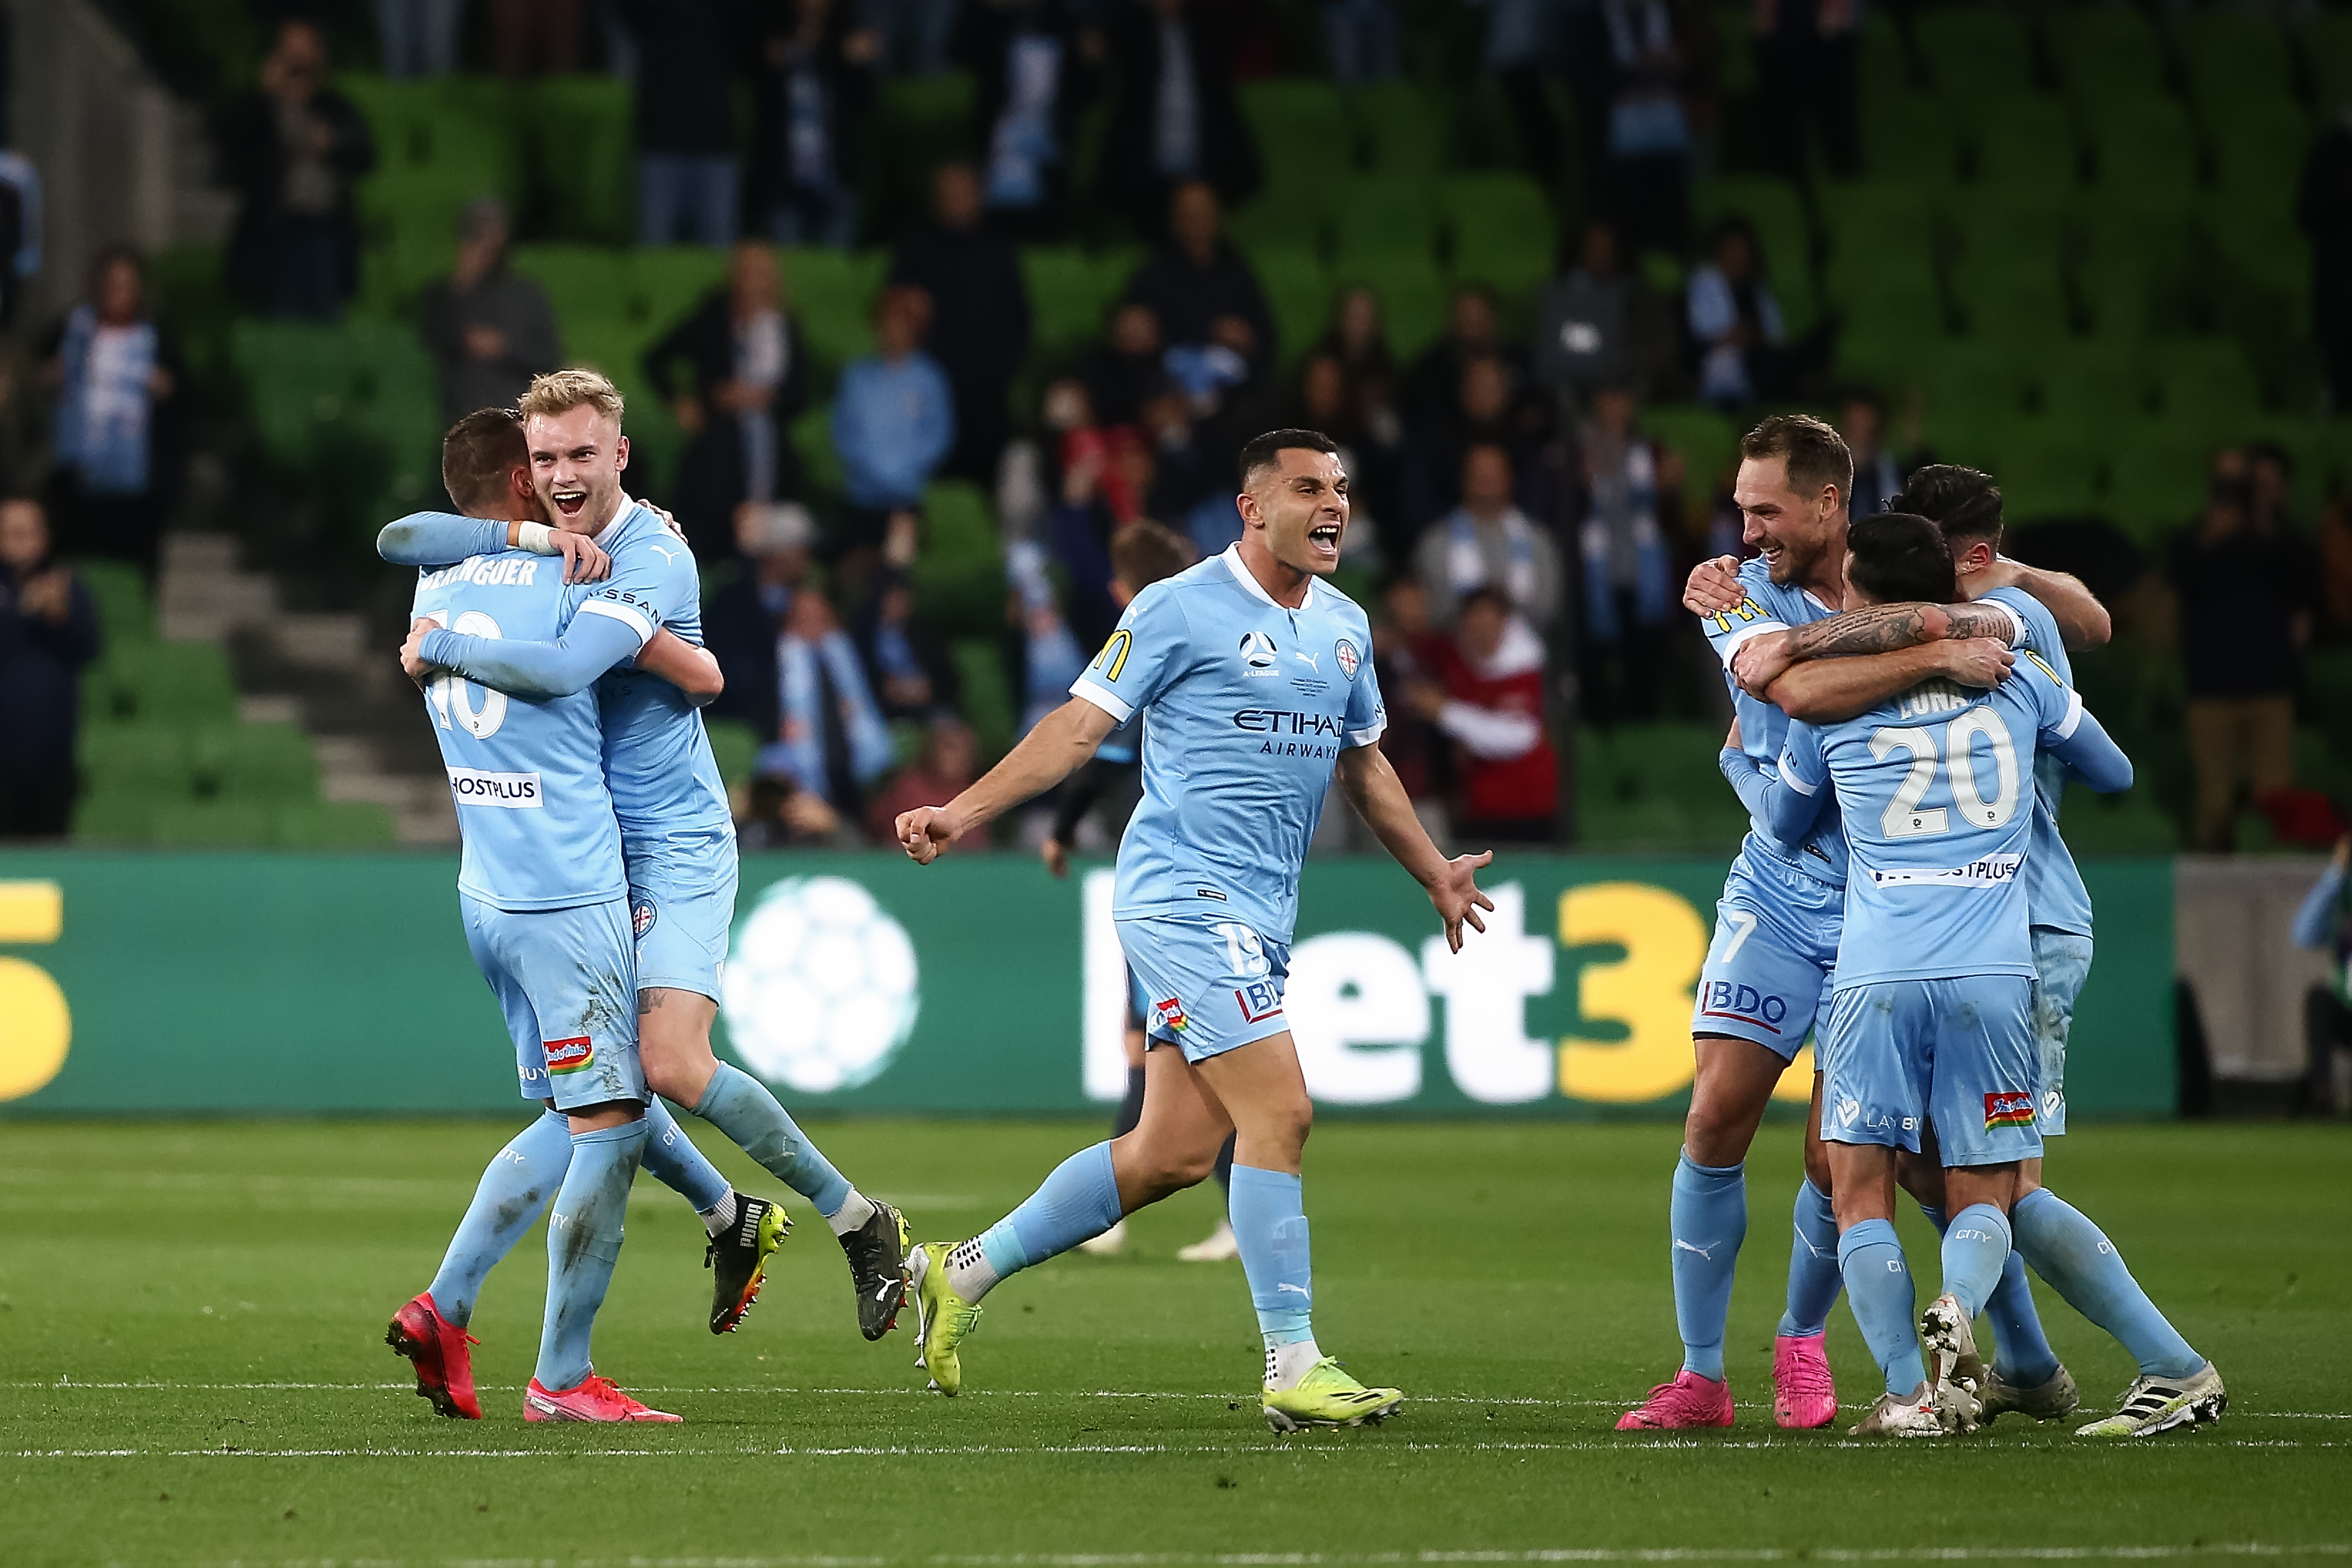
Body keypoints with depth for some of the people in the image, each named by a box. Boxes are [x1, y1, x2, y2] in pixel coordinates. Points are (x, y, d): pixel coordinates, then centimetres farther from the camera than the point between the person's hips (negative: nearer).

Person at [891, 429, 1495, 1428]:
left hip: (1260, 921, 8)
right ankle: (1293, 1368, -12)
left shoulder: (1345, 626, 15)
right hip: (1185, 892, -8)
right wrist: (964, 810, -15)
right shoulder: (1180, 609, -7)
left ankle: (966, 1272, 19)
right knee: (1279, 1113, -16)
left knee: (1171, 1155, 6)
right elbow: (1082, 723, -7)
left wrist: (1436, 874, 33)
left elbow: (1364, 763, 29)